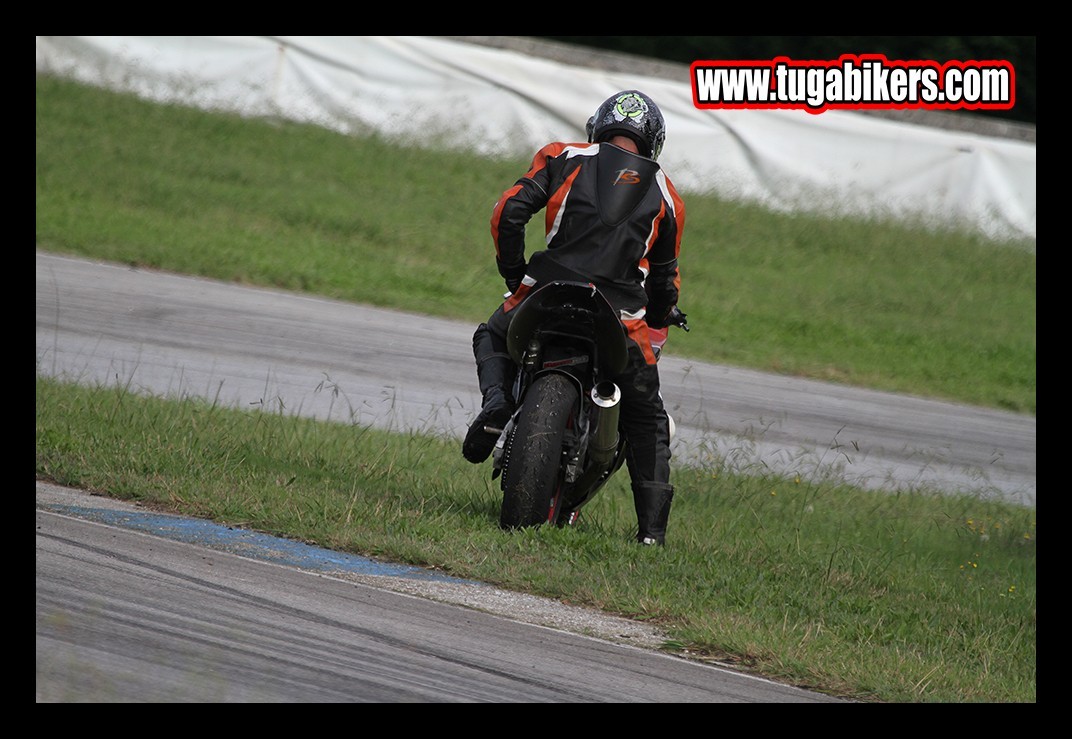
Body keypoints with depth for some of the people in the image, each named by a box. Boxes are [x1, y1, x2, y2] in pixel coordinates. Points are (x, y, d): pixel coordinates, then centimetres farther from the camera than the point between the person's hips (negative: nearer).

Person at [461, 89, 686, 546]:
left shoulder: (564, 158, 12)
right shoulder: (665, 195, 18)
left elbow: (509, 211, 2)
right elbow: (665, 278, 24)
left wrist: (513, 272, 17)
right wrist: (656, 324, 42)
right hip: (620, 314, 1)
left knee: (492, 339, 32)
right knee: (646, 417, 18)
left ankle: (496, 399, 0)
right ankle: (653, 523, 6)